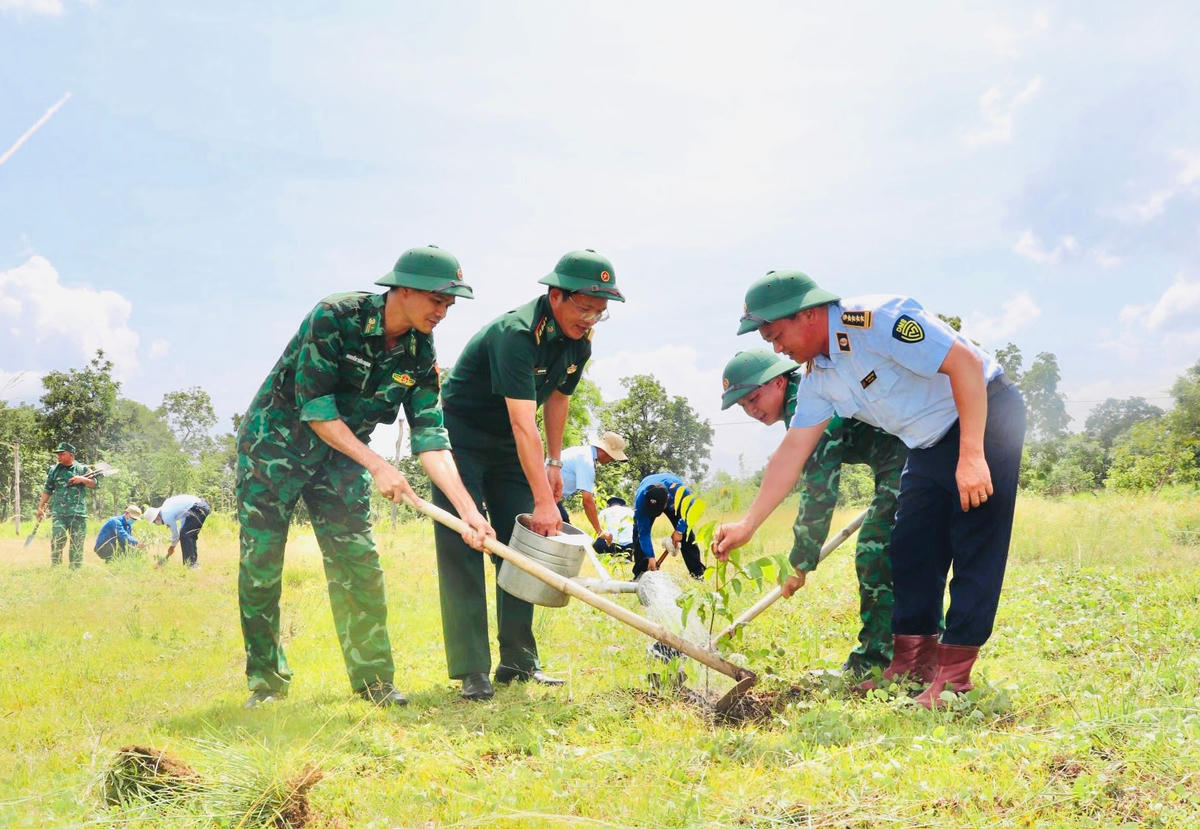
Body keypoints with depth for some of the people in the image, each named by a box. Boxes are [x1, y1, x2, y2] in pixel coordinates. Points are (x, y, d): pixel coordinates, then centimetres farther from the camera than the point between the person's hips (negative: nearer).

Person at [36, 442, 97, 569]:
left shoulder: (83, 469, 8)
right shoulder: (54, 470, 11)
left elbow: (94, 484, 6)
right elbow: (47, 490, 15)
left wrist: (82, 479, -11)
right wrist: (41, 507, 10)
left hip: (78, 513, 0)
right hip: (58, 512, 0)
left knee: (77, 543, 1)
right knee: (58, 539, -13)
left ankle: (75, 569, 7)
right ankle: (55, 567, -5)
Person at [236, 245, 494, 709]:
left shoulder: (420, 354, -7)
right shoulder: (334, 317, -24)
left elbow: (431, 439, -10)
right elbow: (315, 408, -24)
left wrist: (468, 511, -20)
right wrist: (377, 466, -26)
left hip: (341, 453, 5)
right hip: (275, 442, -4)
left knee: (359, 564, -5)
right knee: (261, 566, -4)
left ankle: (374, 681, 2)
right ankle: (266, 680, 9)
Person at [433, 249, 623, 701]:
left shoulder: (579, 342, -6)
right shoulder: (516, 334, -32)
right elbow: (524, 424, -37)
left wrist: (554, 463, 10)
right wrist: (543, 501, -40)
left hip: (508, 448, 8)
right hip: (462, 437, -8)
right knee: (462, 549, -13)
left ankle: (518, 662, 8)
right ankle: (472, 671, -13)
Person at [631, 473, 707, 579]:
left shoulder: (679, 489, -45)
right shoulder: (640, 499, -44)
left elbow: (691, 507, -23)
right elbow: (644, 532, -36)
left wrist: (679, 530, -28)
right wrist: (650, 557, -39)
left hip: (673, 502, 0)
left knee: (686, 532, -12)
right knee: (639, 531, -19)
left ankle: (698, 572, -3)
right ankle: (640, 574, -12)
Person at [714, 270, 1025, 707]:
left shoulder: (877, 320, -26)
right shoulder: (818, 377, 2)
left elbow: (966, 362, -28)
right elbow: (793, 450, 5)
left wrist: (971, 456, -31)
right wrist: (747, 525, 1)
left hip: (985, 414, -9)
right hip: (930, 443, 9)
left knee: (975, 547, -10)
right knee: (910, 548, 6)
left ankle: (954, 672, -11)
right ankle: (913, 662, 13)